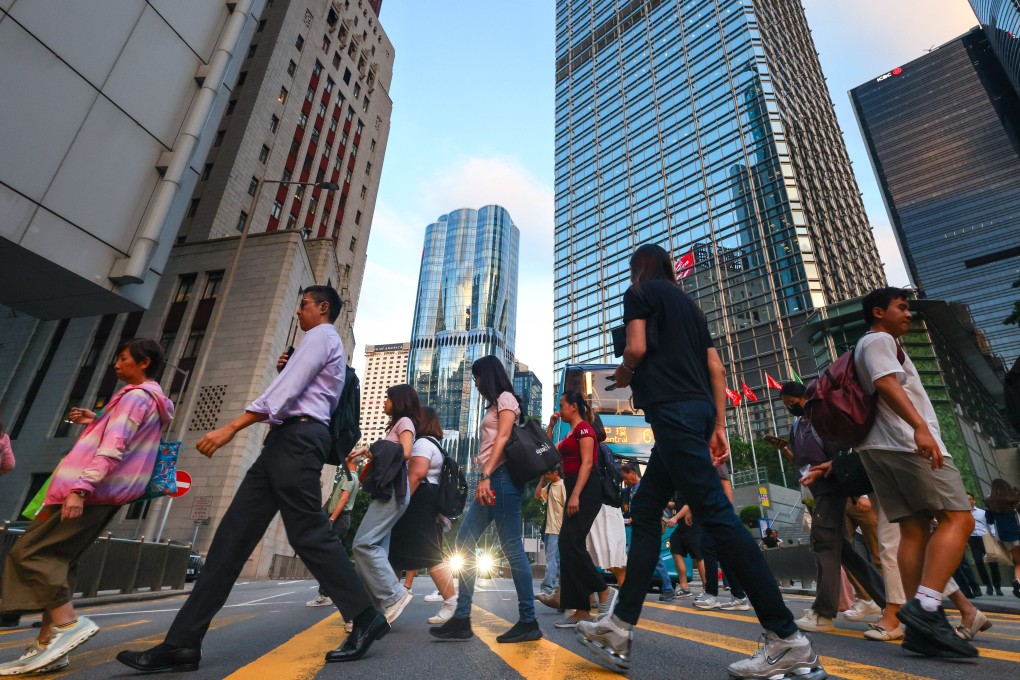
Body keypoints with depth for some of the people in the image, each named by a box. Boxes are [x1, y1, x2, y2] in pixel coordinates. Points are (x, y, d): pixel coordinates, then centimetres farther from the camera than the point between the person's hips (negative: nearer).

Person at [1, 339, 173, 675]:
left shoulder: (136, 396, -11)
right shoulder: (152, 399, 20)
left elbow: (113, 448, -21)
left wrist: (81, 487, -26)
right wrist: (96, 422, 20)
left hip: (92, 490, -10)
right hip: (106, 493, 10)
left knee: (29, 552, -7)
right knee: (52, 559, 9)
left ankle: (67, 623, -13)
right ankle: (48, 644, 6)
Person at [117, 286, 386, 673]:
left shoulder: (320, 336, -2)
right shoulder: (325, 344, 30)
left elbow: (285, 393, -14)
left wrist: (230, 428, -16)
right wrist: (285, 371, 20)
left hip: (296, 438, -10)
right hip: (287, 440, 10)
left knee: (309, 535, -10)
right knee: (233, 535, 4)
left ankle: (365, 619, -2)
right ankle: (182, 643, 7)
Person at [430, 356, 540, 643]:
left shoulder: (506, 398, 0)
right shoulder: (495, 404, 26)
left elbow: (503, 439, -13)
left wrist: (486, 476, -21)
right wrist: (484, 478, 12)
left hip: (502, 477, -10)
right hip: (490, 480, 10)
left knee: (512, 547, -7)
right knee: (464, 541, 4)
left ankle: (528, 621, 2)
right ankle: (462, 618, 7)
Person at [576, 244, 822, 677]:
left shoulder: (639, 292, 5)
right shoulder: (688, 303, 26)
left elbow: (636, 349, -12)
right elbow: (716, 369, 17)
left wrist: (623, 375, 10)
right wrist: (719, 426, 14)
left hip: (672, 410, -9)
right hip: (698, 410, 9)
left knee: (714, 513, -9)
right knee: (644, 508, 7)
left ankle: (788, 640, -4)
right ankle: (620, 629, 9)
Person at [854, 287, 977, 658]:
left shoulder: (872, 345, 30)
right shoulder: (879, 340, 0)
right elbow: (886, 383, -17)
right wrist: (920, 427, -28)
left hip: (879, 446, 9)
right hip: (906, 441, -9)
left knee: (913, 528, 3)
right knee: (958, 518, -11)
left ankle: (920, 626, 0)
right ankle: (925, 606, -21)